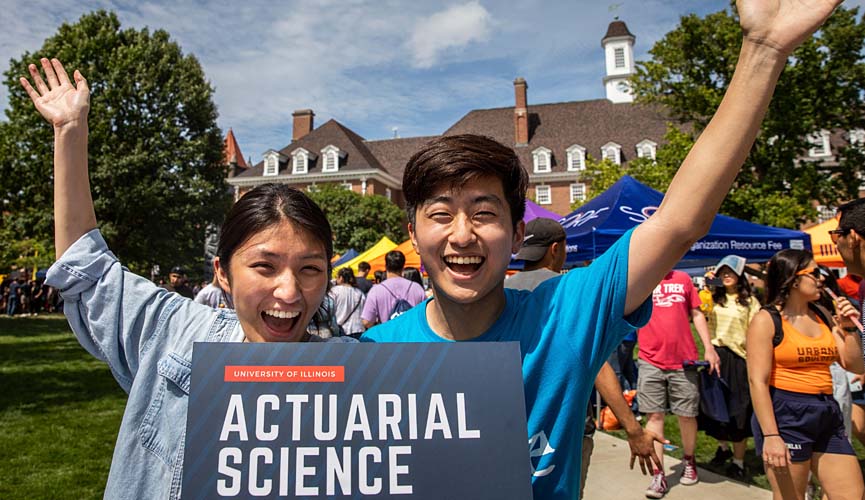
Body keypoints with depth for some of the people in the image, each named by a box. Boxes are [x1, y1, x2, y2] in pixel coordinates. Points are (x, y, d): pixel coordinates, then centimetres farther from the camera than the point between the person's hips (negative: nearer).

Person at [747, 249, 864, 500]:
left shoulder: (822, 315, 11)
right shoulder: (767, 320, -8)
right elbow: (758, 381, -15)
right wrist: (770, 435, -21)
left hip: (827, 414, 7)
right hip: (784, 414, -7)